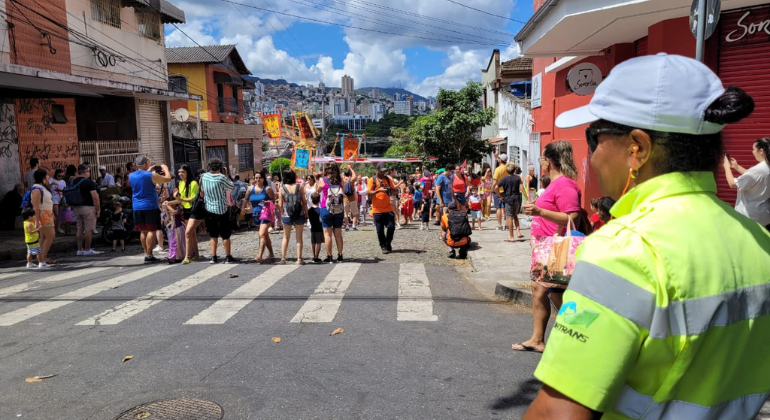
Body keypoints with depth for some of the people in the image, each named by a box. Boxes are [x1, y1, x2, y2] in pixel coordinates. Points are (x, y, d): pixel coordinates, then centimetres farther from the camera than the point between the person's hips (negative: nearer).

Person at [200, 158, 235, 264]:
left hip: (209, 210, 5)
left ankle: (213, 257, 9)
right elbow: (232, 187, -3)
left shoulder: (204, 176, 1)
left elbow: (202, 191, 12)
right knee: (225, 235, 4)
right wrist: (226, 175, 2)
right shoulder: (221, 178, -14)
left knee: (213, 235, 12)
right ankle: (228, 257, 7)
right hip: (221, 210, -4)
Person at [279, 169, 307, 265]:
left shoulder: (282, 188, -2)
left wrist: (282, 213, 11)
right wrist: (306, 214, 6)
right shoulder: (299, 187, -1)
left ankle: (283, 258, 12)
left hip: (287, 215, 0)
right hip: (299, 215, 0)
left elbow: (280, 205, -4)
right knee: (299, 237, 9)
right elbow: (304, 202, -1)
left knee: (286, 237, 15)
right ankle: (299, 259, 8)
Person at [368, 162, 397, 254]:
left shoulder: (388, 179, 10)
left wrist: (390, 190, -9)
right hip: (377, 209, -2)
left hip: (388, 208, 3)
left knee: (391, 227, -2)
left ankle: (388, 244, 20)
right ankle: (383, 247, 17)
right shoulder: (372, 180, 0)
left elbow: (395, 190, 13)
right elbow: (368, 192, -8)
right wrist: (379, 190, -22)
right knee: (380, 230, 2)